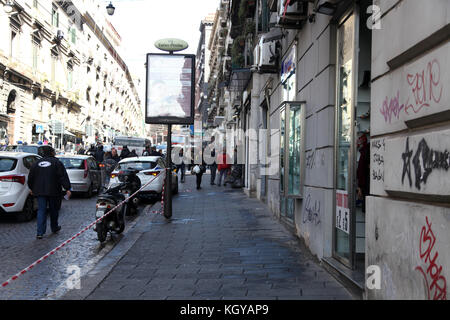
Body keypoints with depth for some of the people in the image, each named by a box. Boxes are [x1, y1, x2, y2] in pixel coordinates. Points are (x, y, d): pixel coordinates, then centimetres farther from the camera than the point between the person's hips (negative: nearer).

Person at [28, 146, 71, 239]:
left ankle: (40, 232, -6)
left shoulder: (36, 163, 8)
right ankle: (54, 228, 29)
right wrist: (67, 188, -12)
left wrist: (31, 188, 27)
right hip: (53, 192, -3)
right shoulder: (57, 163, -5)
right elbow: (63, 177, -11)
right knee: (54, 210, 14)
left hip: (39, 192, 3)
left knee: (41, 211, 2)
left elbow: (31, 177, 15)